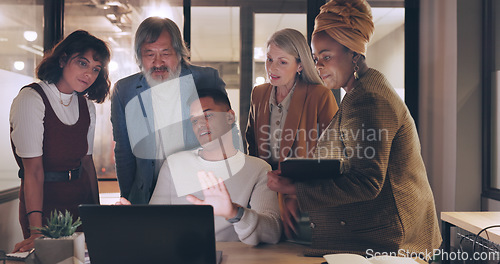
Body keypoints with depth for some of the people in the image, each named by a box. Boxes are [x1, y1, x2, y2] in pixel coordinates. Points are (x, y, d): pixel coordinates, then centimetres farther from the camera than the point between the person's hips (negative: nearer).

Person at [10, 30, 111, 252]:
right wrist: (36, 232, -25)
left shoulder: (86, 105, 6)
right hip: (43, 203, -6)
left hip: (82, 200, 6)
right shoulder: (31, 99, -14)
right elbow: (33, 169, -21)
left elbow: (87, 161, 7)